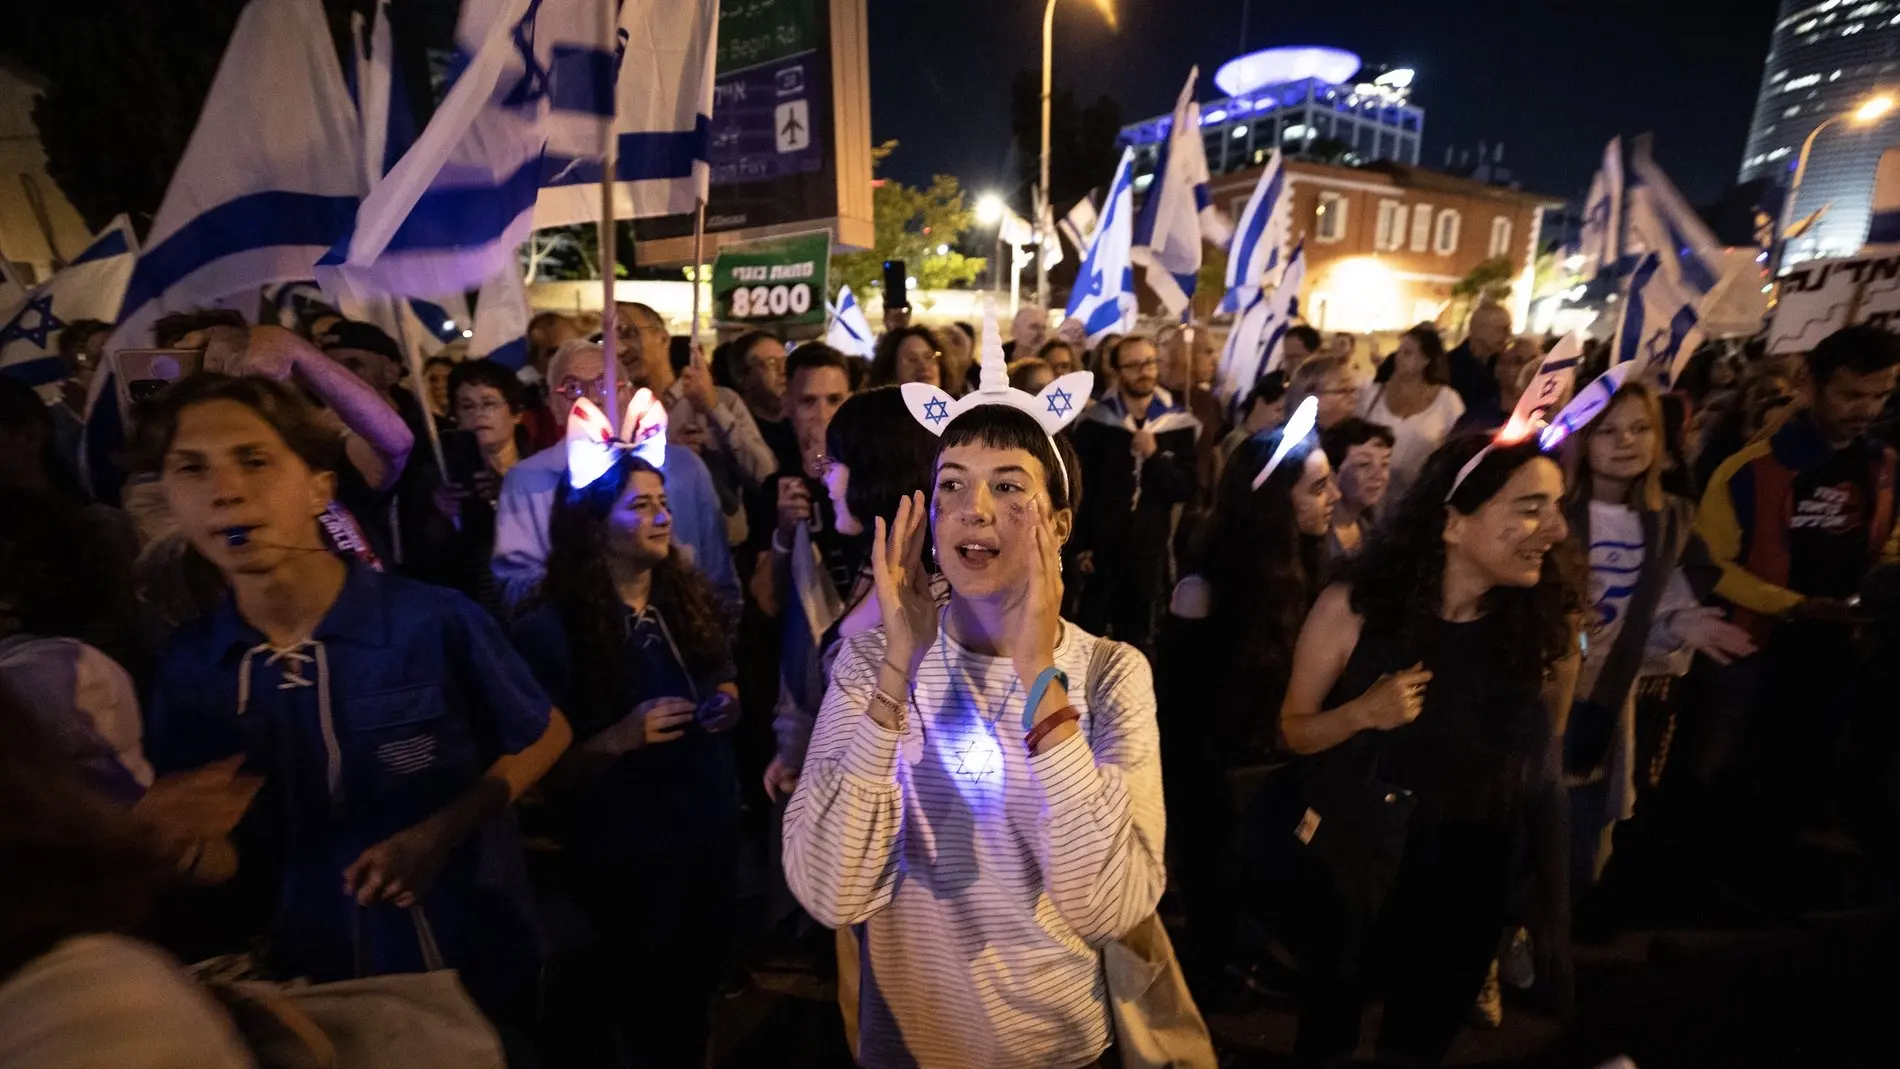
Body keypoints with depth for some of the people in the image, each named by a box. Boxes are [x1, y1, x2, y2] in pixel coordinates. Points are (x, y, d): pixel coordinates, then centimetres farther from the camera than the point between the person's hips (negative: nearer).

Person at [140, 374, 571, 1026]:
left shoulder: (436, 623, -22)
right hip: (314, 978, 3)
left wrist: (443, 832, -19)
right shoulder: (187, 666, -9)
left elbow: (546, 735, -8)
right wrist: (177, 841, -20)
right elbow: (210, 854, 2)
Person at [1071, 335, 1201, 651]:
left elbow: (1188, 489, -1)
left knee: (1135, 640, 12)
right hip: (1101, 548, -2)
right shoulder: (1094, 422, -5)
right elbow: (1080, 489, -6)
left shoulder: (1179, 425, 2)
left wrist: (1155, 456, -16)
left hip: (1150, 551, 2)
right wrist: (1080, 545, -9)